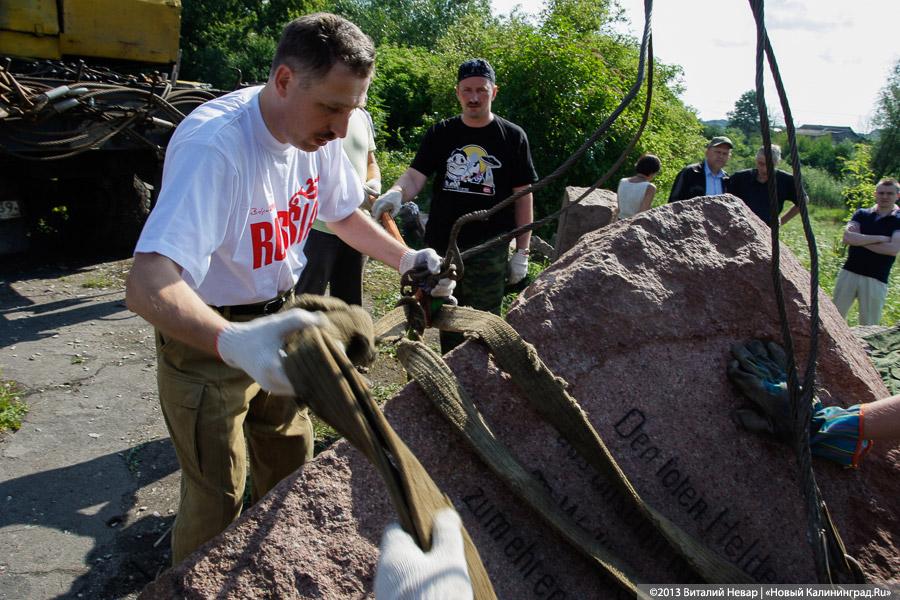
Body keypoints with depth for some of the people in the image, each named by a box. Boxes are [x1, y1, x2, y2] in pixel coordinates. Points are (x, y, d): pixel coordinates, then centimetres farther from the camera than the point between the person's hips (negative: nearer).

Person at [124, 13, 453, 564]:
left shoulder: (317, 132, -9)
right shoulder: (214, 145, -34)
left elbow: (343, 214, 11)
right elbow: (146, 286, -43)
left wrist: (406, 259, -3)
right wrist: (235, 343, -61)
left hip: (276, 321, 7)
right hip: (206, 338, -7)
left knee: (292, 467, 22)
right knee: (218, 503, 3)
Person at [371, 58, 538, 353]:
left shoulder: (512, 137, 0)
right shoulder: (440, 133, 5)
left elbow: (523, 197, 1)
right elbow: (415, 176, -4)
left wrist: (522, 252, -2)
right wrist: (395, 193, -28)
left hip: (488, 251, -3)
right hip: (440, 246, 3)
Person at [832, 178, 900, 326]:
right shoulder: (862, 214, 8)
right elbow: (847, 237, -10)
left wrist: (860, 240, -11)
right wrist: (879, 238, -13)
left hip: (876, 280, -2)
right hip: (849, 273, 2)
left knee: (868, 326, 4)